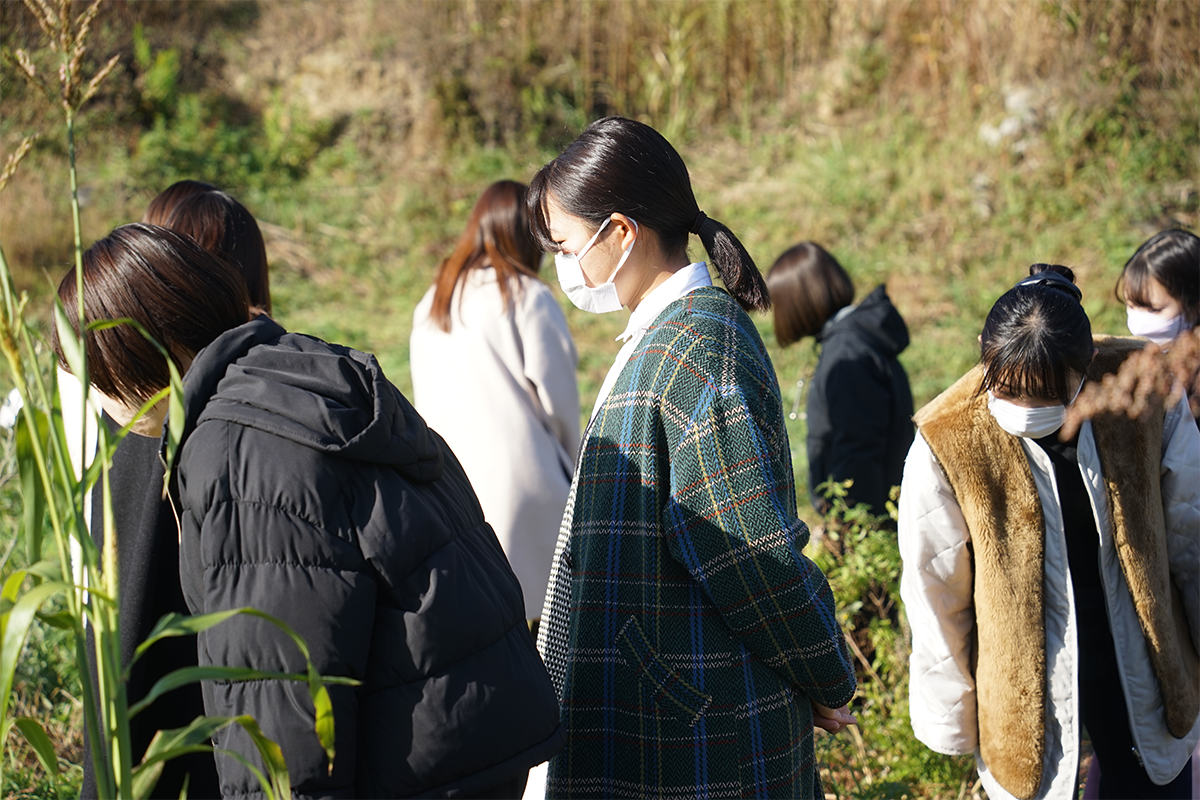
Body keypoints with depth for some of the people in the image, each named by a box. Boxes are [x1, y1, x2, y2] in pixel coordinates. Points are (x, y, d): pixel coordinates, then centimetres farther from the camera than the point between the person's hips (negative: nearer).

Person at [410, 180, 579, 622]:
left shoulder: (431, 304, 10)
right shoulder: (528, 297, -8)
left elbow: (424, 401, 12)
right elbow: (555, 395, -4)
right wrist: (569, 462, 11)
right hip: (517, 475, -6)